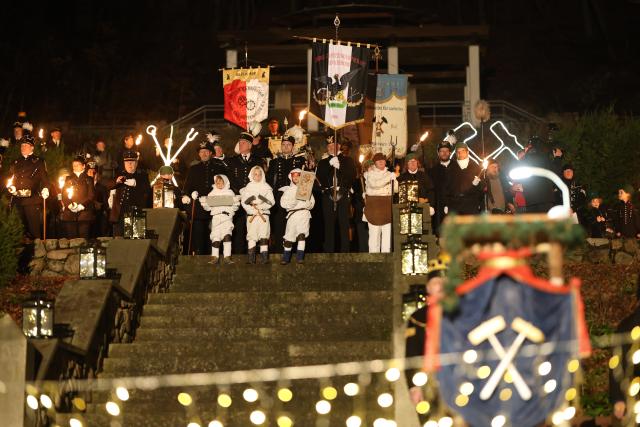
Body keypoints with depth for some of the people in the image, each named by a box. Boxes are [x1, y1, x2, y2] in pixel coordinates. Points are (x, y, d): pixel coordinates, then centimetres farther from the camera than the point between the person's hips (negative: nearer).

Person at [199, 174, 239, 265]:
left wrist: (236, 202, -10)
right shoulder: (212, 193, 17)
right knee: (215, 237, -1)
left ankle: (227, 257, -18)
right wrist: (203, 202, -4)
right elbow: (208, 207, 14)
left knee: (227, 235, -17)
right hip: (216, 217, 2)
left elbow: (235, 206, 10)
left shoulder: (230, 193, 13)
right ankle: (215, 257, 6)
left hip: (227, 216, -2)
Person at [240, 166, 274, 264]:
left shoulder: (266, 187, 10)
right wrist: (253, 211, -10)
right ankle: (251, 258, -7)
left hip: (264, 214, 0)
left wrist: (260, 206, -10)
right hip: (251, 215, 0)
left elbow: (271, 202, 4)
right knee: (251, 236, -6)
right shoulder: (248, 187, 11)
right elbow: (244, 202, 3)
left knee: (264, 236, -8)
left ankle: (264, 257, -10)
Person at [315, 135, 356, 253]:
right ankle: (328, 252, 3)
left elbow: (352, 176, 0)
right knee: (329, 226, -1)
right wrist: (330, 165, -10)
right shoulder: (323, 163, 17)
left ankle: (345, 252, -1)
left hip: (343, 196, -1)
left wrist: (339, 167, -12)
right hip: (328, 196, 1)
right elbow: (319, 177, 1)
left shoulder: (348, 161, 14)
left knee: (344, 225, -5)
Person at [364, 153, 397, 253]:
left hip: (387, 206, 4)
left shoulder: (389, 173, 17)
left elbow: (396, 188, 11)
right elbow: (374, 184, -17)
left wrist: (394, 179, -7)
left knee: (387, 233, -2)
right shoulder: (370, 173, 3)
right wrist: (389, 177, -21)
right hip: (373, 205, -4)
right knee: (374, 233, -6)